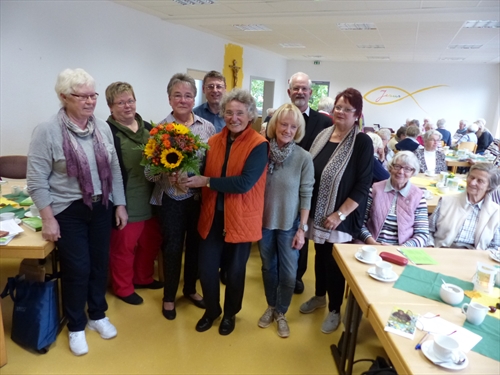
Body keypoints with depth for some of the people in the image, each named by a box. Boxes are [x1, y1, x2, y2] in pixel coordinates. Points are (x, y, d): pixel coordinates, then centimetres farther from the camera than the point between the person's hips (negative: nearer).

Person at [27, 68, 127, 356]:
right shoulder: (47, 131, -12)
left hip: (101, 207, 4)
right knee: (77, 269, 3)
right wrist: (48, 219, -12)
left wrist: (120, 205, 5)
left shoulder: (103, 128, 2)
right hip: (68, 211, -4)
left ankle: (98, 315, 35)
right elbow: (37, 180, -10)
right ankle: (76, 326, 26)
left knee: (100, 263, 13)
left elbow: (114, 170, 7)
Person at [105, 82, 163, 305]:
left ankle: (143, 278, 43)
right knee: (123, 247, 10)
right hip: (126, 203, -7)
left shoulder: (148, 128, 8)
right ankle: (123, 288, 31)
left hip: (150, 200, 7)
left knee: (151, 242, 20)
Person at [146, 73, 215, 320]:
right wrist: (167, 175, -26)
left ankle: (190, 289, 40)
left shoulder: (207, 127, 0)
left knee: (195, 244, 16)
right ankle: (169, 296, 31)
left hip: (199, 197, 2)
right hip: (171, 200, -2)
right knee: (172, 248, 9)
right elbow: (149, 170, -8)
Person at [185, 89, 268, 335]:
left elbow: (245, 183, -23)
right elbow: (203, 174, 6)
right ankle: (211, 310, 38)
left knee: (234, 271, 14)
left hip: (241, 218, -4)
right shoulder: (214, 141, 3)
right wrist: (188, 177, -16)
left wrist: (207, 182, -21)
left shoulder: (259, 145, -13)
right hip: (212, 216, 4)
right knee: (206, 268, 9)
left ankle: (230, 314, 40)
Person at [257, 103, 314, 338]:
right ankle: (271, 306, 40)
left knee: (288, 273, 8)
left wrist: (302, 228, -9)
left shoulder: (304, 158, -13)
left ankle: (280, 313, 31)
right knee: (268, 267, 18)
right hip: (264, 221, 2)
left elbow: (306, 195, -9)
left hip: (289, 224, -2)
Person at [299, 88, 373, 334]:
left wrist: (339, 214, -18)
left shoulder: (362, 142, -13)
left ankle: (334, 310, 29)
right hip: (317, 212, 5)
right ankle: (319, 296, 43)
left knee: (335, 261, 8)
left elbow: (362, 186, -16)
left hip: (341, 217, -5)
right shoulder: (323, 135, 3)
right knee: (320, 255, 20)